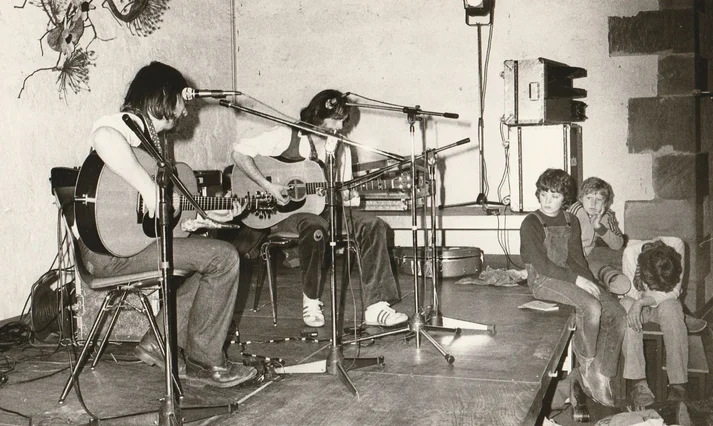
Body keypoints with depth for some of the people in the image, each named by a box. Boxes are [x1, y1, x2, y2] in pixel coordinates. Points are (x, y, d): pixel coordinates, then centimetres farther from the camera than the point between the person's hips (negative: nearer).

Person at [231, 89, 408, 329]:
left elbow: (341, 193, 16)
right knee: (316, 227, -40)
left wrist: (347, 195, -10)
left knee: (373, 226, -17)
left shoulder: (340, 148, 10)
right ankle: (311, 300, -20)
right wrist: (268, 186, -22)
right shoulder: (286, 137, -7)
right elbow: (239, 151, -12)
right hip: (284, 212, -5)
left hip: (323, 209, 6)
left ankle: (375, 307, -20)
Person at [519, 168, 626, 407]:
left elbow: (576, 258, 9)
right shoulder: (531, 224, -8)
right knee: (592, 307, -31)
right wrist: (576, 279, -21)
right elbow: (541, 264, -15)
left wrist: (590, 282, -9)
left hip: (569, 277, 7)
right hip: (543, 280, -7)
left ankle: (601, 378, -4)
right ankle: (586, 365, -8)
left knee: (617, 315, -12)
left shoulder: (571, 222, 12)